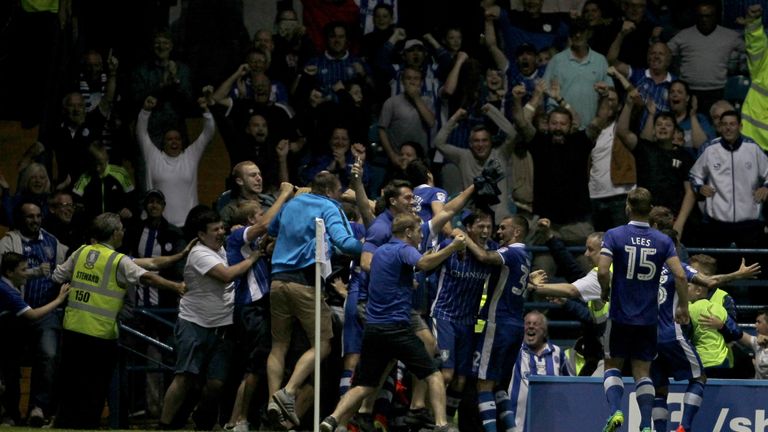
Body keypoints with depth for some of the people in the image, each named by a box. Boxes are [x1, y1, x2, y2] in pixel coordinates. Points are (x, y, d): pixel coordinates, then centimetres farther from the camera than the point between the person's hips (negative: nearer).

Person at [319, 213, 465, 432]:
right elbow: (424, 263, -28)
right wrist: (452, 247, -29)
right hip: (396, 328, -7)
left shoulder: (379, 252, 19)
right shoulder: (403, 250, -6)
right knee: (433, 375, 2)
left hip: (372, 329, 7)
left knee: (364, 385, 8)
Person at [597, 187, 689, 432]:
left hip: (620, 315, -2)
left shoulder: (614, 236, -7)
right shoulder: (663, 241, -1)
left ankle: (615, 411, -9)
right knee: (643, 372, 8)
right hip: (648, 319, 2)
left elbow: (602, 272, -17)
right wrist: (683, 307, 4)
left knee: (612, 366, 12)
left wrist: (605, 292, 4)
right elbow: (680, 276, -8)